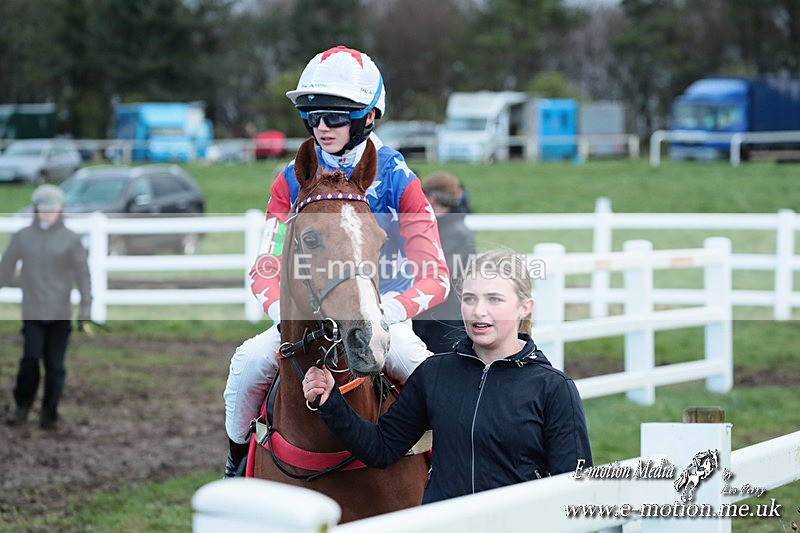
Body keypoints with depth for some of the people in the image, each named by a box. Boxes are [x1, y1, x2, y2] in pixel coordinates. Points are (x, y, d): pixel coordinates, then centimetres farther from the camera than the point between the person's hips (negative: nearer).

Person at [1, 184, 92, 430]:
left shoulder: (70, 239, 1)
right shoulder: (22, 237, 4)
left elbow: (82, 273, 1)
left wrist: (86, 305, -3)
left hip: (60, 313, 0)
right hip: (32, 312, 0)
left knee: (55, 364, 1)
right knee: (30, 358, -10)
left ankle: (49, 413, 12)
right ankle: (22, 405, 9)